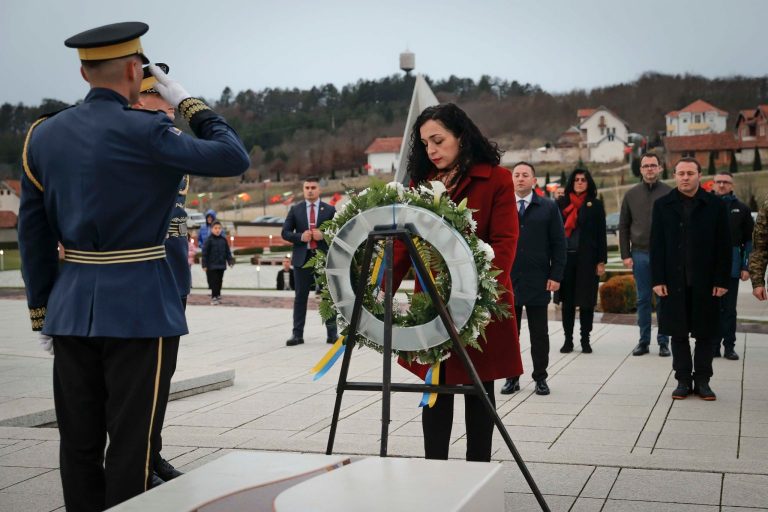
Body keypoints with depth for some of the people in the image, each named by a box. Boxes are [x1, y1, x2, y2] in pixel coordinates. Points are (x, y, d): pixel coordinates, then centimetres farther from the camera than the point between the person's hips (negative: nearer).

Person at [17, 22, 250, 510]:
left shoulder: (43, 134, 7)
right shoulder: (144, 130, -12)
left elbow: (34, 233, 9)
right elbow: (235, 158, -8)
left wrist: (42, 313, 16)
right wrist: (187, 102, 4)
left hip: (72, 308, 6)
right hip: (139, 309, -6)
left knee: (78, 444, 12)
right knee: (131, 447, 2)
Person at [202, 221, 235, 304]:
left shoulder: (223, 240, 8)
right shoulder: (209, 240, -7)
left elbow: (227, 252, 14)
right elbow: (205, 253, -8)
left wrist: (230, 261, 5)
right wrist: (204, 265, -11)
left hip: (221, 265, 5)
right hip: (211, 266, -5)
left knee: (219, 281, 11)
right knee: (213, 282, -4)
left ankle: (218, 296, 22)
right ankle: (214, 298, 1)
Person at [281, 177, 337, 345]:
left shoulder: (329, 210, 5)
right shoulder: (295, 210, 7)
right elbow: (285, 232, 5)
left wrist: (324, 235, -15)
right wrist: (300, 237, -12)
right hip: (302, 257, 1)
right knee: (300, 296, 3)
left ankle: (332, 333, 11)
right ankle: (297, 333, 6)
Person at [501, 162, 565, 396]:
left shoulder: (548, 207, 4)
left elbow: (559, 243, 2)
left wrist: (556, 276, -5)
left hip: (538, 281, -1)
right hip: (507, 280, 1)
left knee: (539, 333, 6)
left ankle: (540, 377, 16)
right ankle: (512, 378, 16)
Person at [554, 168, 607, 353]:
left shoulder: (595, 205, 4)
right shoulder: (561, 203, 7)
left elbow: (601, 235, 3)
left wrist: (601, 261, -3)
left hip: (587, 259, -1)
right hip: (565, 258, 1)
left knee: (586, 301, 3)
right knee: (567, 300, 5)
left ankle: (585, 340, 12)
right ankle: (568, 339, 13)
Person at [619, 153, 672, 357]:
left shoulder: (670, 193, 0)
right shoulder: (631, 194, 7)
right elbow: (623, 226, 8)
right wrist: (625, 254, 1)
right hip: (640, 254, 2)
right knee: (643, 299, 8)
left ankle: (663, 342, 12)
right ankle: (644, 341, 15)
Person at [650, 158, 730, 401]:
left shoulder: (715, 205, 1)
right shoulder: (663, 205, 4)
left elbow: (724, 246, 0)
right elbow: (657, 246, 2)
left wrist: (722, 280, -6)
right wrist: (658, 280, -4)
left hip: (705, 282, 0)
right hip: (674, 281, 1)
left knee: (705, 334, 6)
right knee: (678, 333, 6)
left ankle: (702, 380, 16)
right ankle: (683, 380, 15)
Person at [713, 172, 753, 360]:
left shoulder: (741, 209, 6)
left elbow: (749, 240, 6)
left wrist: (746, 267, -2)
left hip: (732, 266, 0)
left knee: (729, 308, 5)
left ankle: (729, 346, 11)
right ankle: (713, 345, 12)